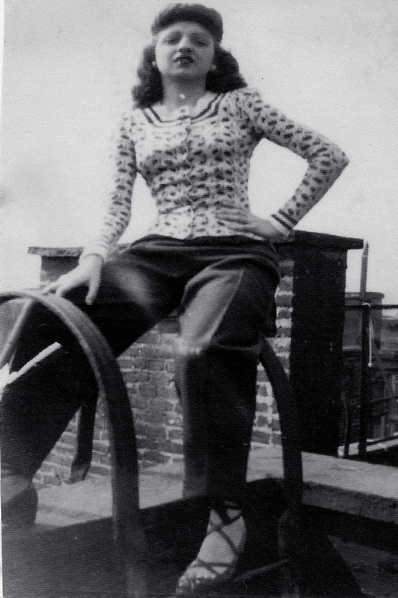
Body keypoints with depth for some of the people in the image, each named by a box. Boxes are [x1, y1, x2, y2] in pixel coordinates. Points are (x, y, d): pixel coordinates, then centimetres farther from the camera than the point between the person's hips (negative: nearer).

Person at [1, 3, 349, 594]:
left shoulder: (240, 104, 13)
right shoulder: (134, 122, 19)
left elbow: (330, 156, 12)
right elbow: (118, 203, 9)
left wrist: (283, 220, 5)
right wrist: (94, 258, -10)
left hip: (234, 251, -3)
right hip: (157, 251, 3)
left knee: (203, 354, -37)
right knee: (50, 319, -23)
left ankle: (226, 516, -24)